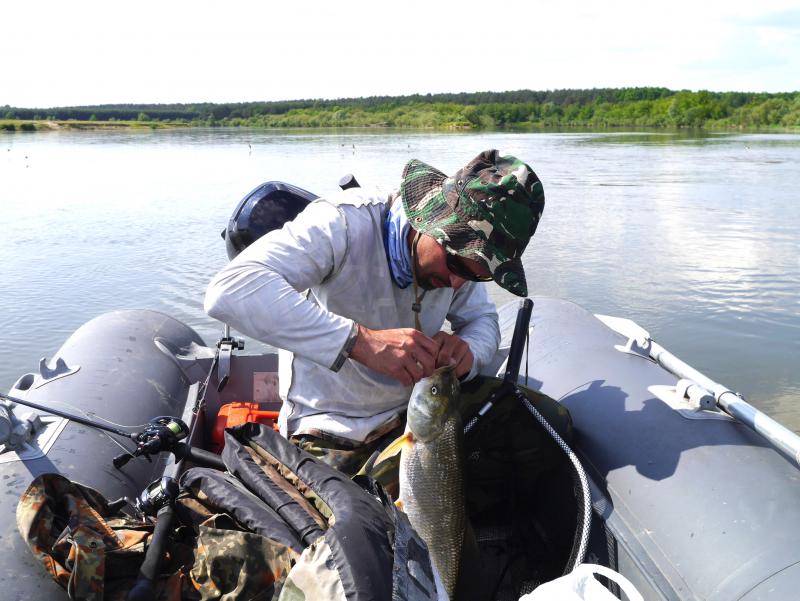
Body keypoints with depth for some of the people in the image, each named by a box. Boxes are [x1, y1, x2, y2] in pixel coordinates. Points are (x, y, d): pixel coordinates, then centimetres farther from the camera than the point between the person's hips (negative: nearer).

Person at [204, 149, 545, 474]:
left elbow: (483, 319, 7)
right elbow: (230, 291, -38)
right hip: (329, 434, -5)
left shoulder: (460, 248, -6)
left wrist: (468, 353, -19)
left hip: (412, 415, 6)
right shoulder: (345, 223, -26)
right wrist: (361, 341, -45)